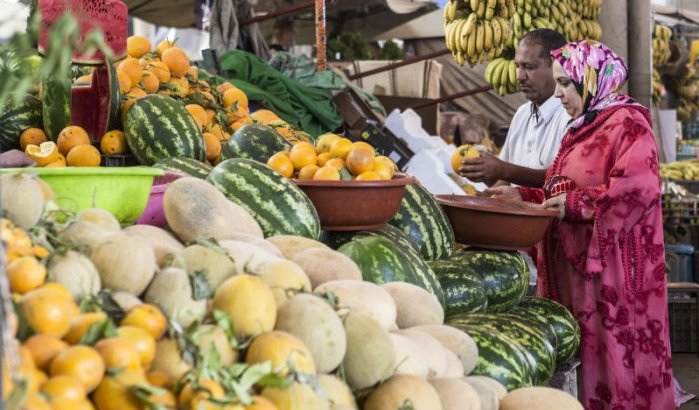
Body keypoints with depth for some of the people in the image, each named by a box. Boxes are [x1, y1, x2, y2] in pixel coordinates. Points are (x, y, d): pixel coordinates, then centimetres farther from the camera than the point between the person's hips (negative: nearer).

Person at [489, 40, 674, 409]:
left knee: (613, 355, -3)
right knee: (576, 351, 9)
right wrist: (522, 196, 10)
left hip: (610, 266, -9)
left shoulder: (627, 123, -9)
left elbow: (637, 188, -23)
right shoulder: (582, 128, 19)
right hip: (573, 265, 9)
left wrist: (574, 205, -18)